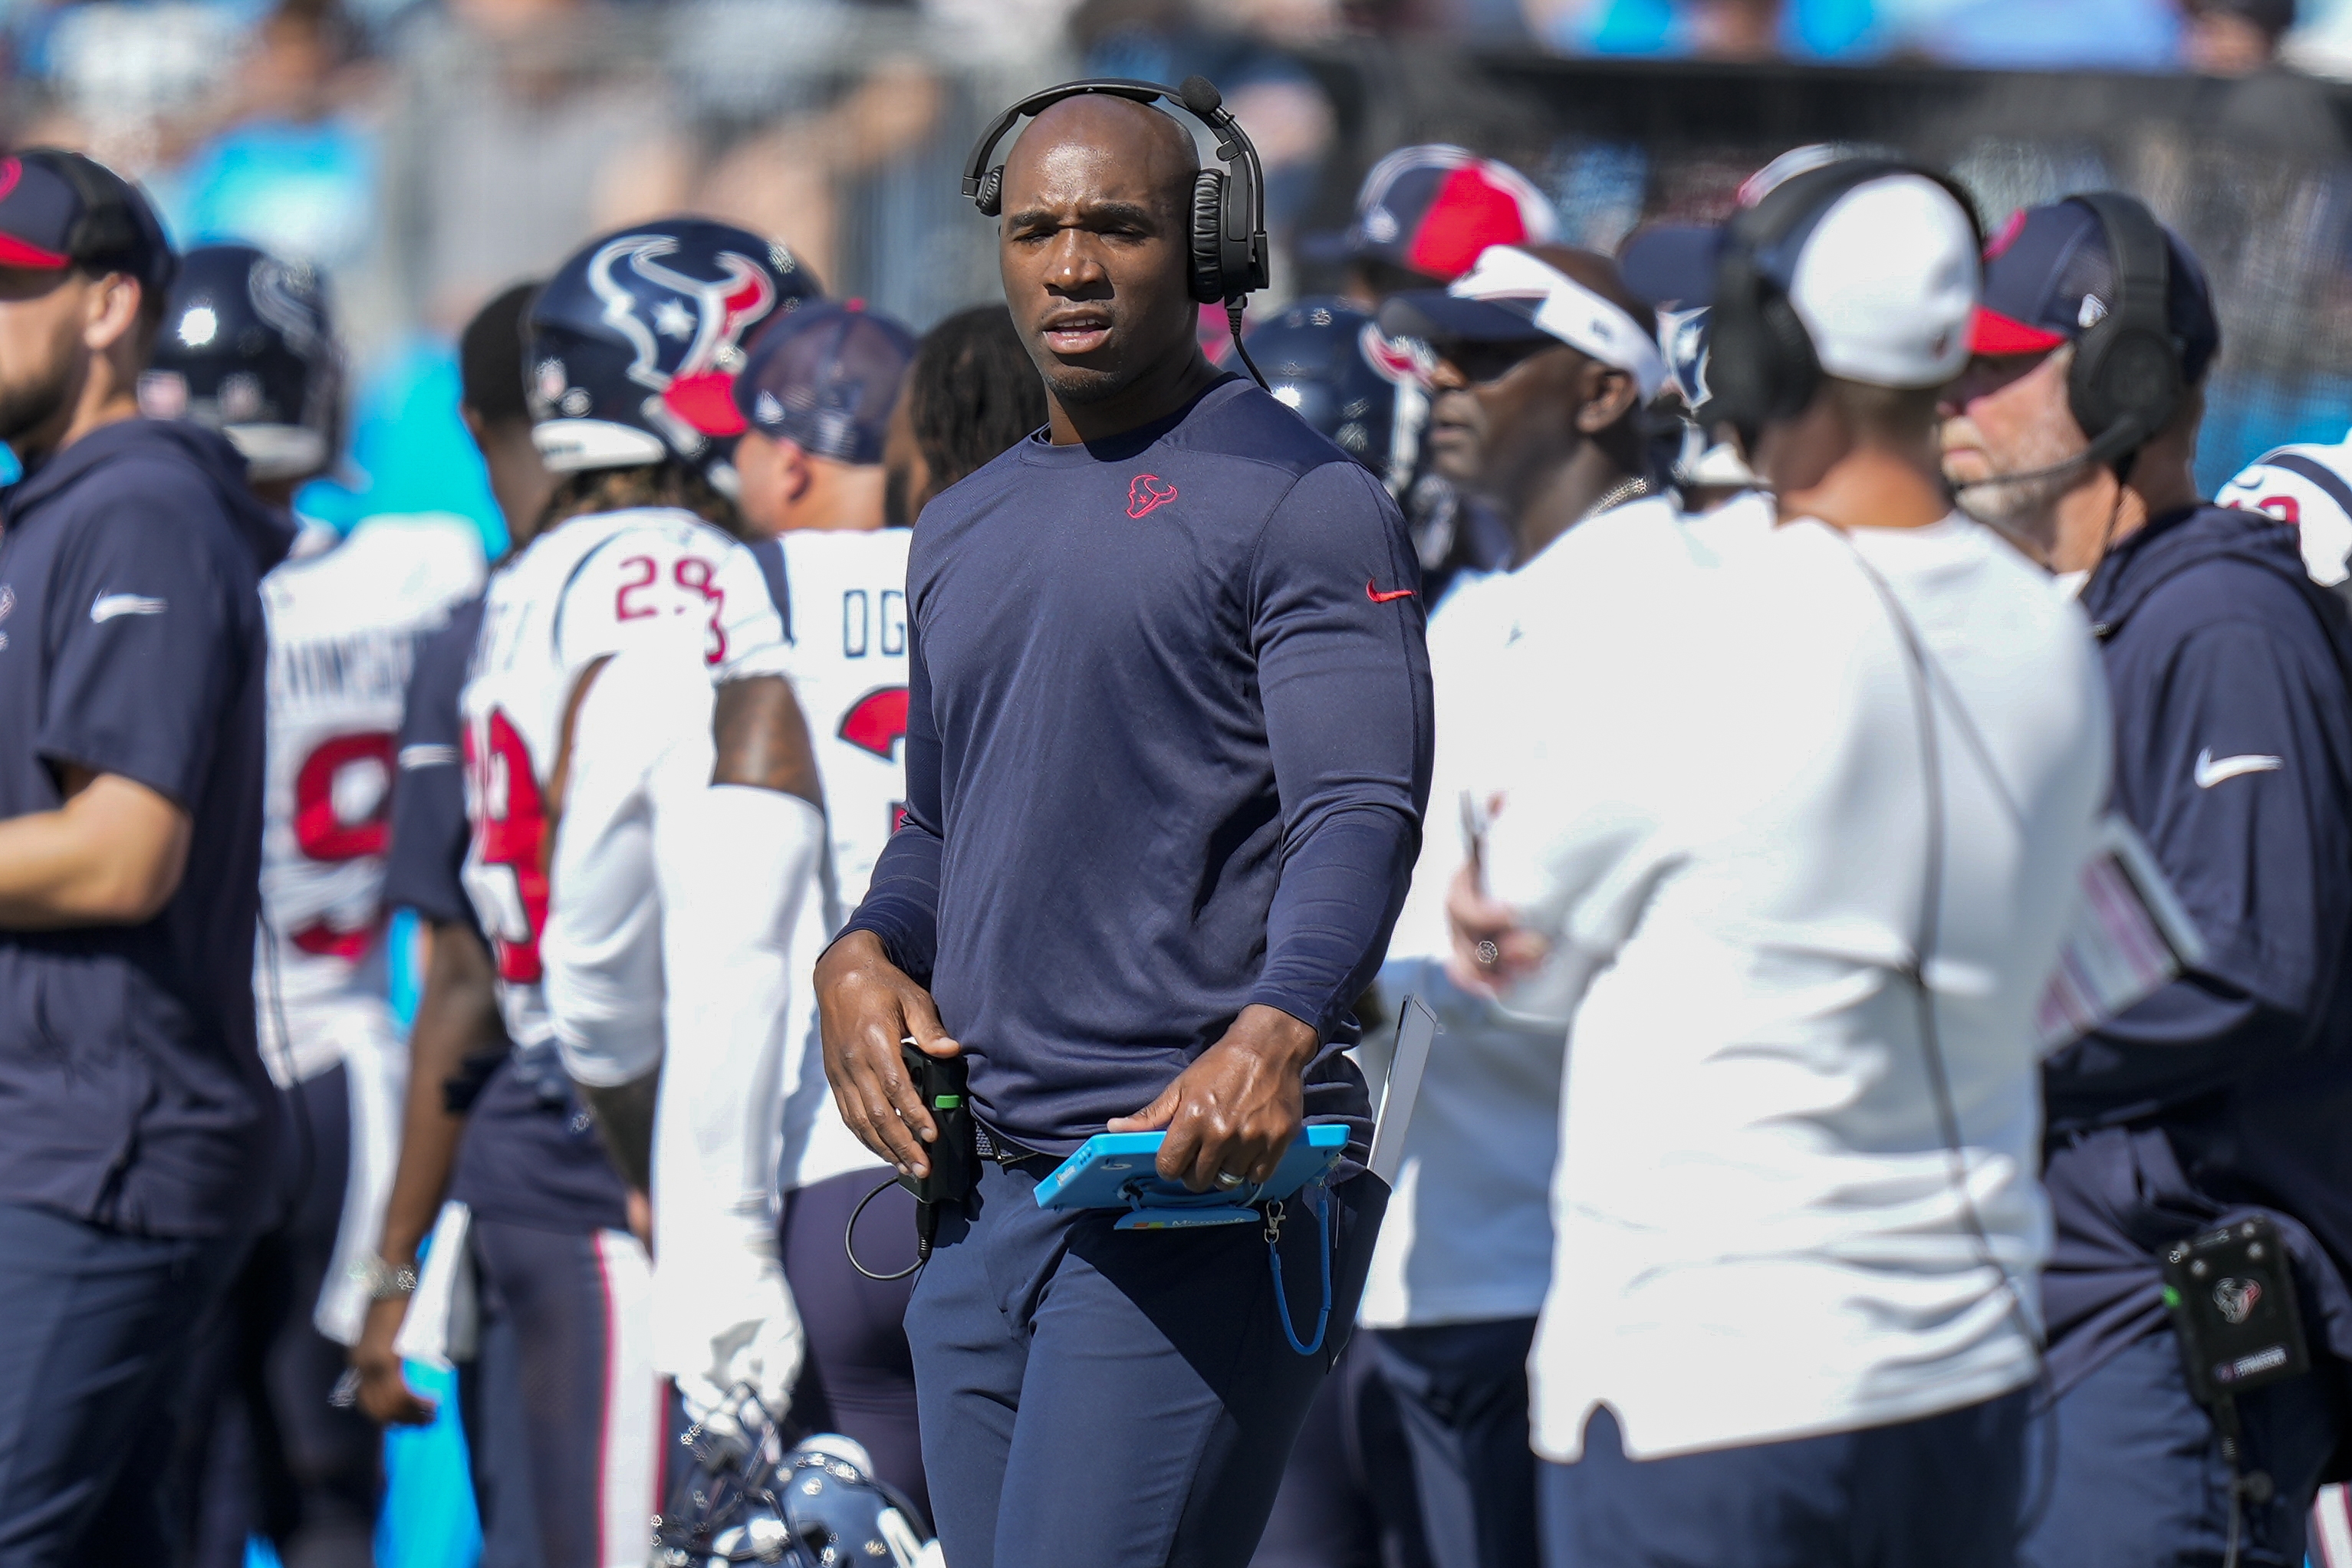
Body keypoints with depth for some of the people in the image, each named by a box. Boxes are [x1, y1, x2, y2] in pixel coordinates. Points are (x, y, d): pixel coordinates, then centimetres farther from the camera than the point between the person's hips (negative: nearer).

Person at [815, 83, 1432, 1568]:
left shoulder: (1299, 500, -4)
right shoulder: (964, 529, 20)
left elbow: (1362, 814, -13)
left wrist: (1273, 1034, -31)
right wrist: (863, 959, 7)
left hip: (1204, 1185, -8)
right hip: (981, 1194, 8)